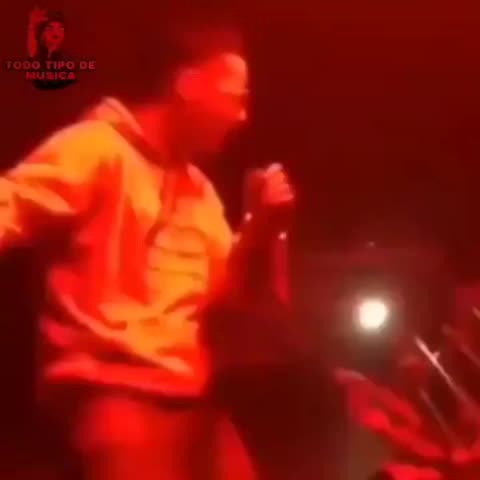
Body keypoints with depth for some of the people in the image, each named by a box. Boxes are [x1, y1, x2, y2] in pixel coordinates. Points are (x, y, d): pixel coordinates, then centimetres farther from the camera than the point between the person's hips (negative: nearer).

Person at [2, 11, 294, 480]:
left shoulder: (199, 189, 20)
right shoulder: (98, 146, -3)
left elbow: (222, 290, 20)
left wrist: (258, 228, 4)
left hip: (188, 393, 8)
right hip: (108, 388, -8)